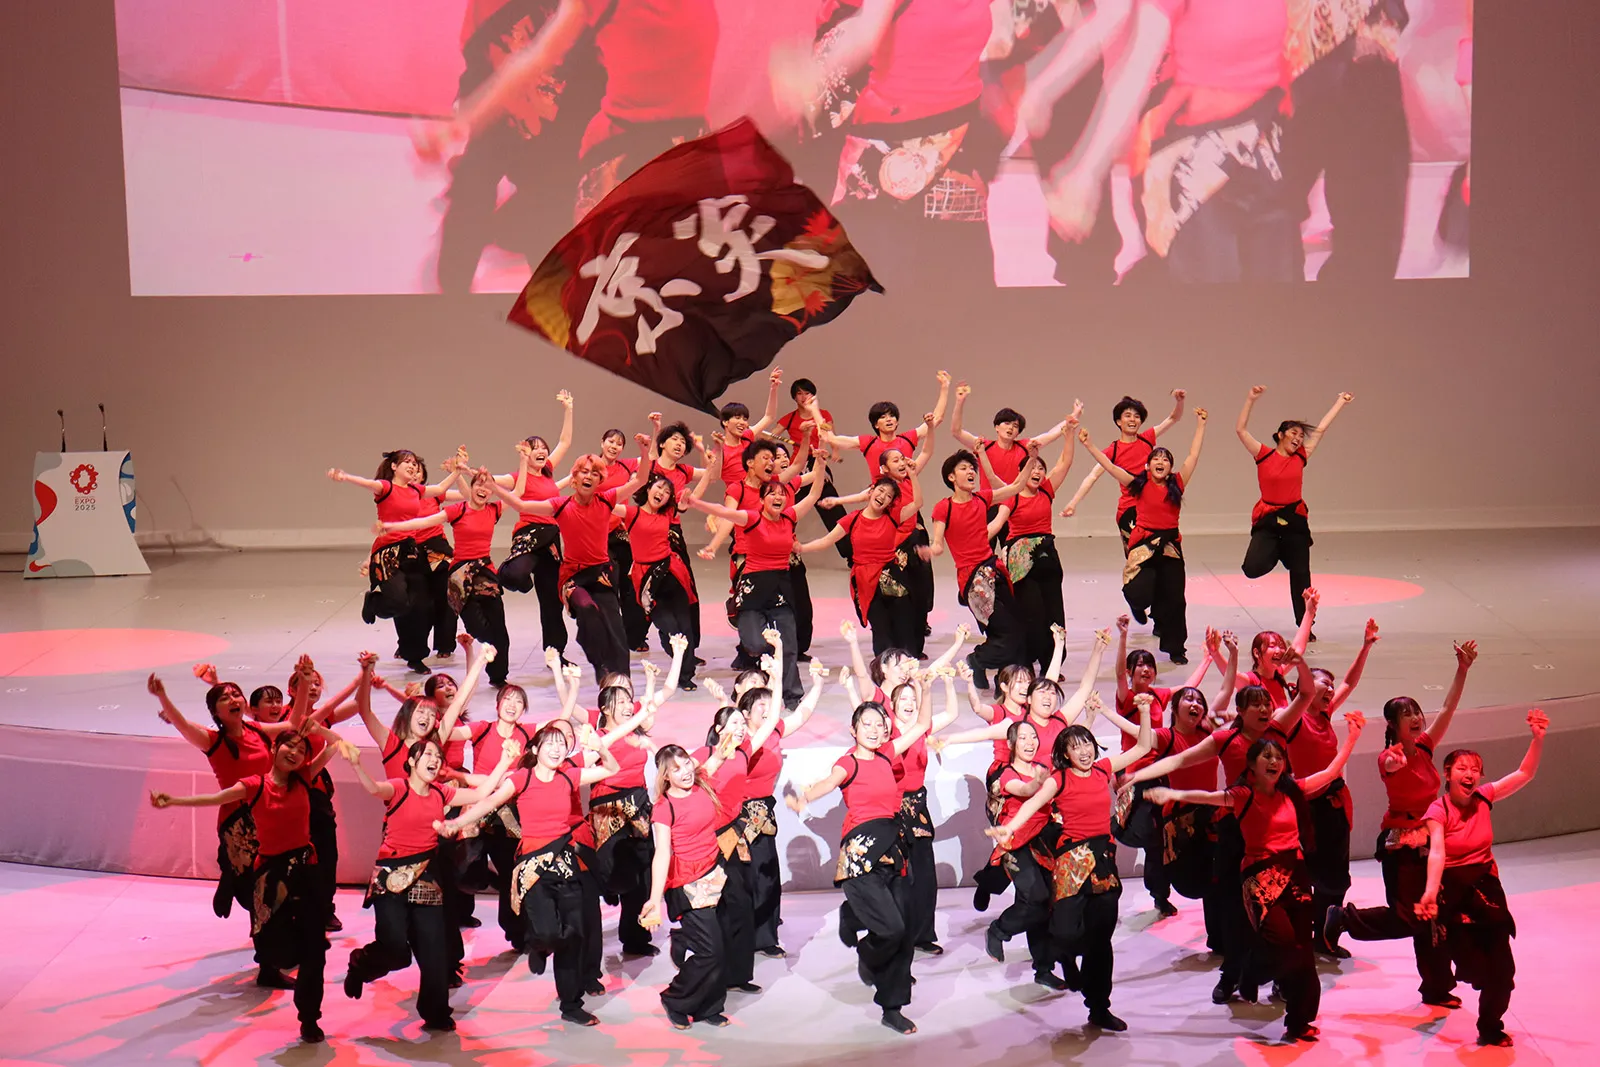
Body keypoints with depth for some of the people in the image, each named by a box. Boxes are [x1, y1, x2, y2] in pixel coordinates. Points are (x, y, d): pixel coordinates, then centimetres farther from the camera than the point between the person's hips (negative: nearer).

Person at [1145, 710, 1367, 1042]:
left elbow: (1331, 771, 17)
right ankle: (1257, 965, 10)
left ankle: (1300, 1021, 14)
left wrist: (1351, 736, 18)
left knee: (1301, 947, 3)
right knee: (1281, 937, -25)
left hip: (1295, 873, 4)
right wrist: (1174, 794, -35)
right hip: (1261, 875, -4)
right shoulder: (1243, 795, -4)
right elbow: (1209, 796, -19)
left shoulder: (1291, 791, 8)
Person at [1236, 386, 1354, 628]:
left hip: (1295, 519, 3)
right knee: (1253, 568, -18)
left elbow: (1320, 429, 10)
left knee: (1301, 575, 6)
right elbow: (1241, 430, -11)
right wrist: (1251, 399, -18)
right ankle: (1274, 553, 18)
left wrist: (1340, 403, 15)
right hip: (1267, 520, -3)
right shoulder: (1263, 455, -3)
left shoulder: (1300, 458, 5)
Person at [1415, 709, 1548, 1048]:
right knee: (1476, 967, -1)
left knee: (1501, 968, 3)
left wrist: (1538, 738, -21)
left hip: (1487, 886, 4)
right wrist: (1430, 892, -47)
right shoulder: (1438, 810, -16)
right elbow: (1436, 852, -31)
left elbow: (1524, 774, -6)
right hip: (1453, 890, -4)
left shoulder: (1484, 798, -4)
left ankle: (1491, 1028, 24)